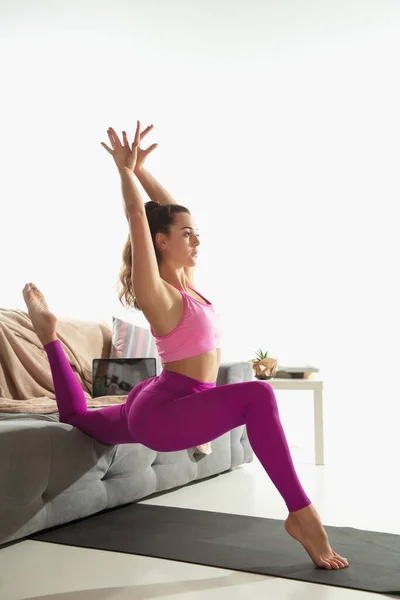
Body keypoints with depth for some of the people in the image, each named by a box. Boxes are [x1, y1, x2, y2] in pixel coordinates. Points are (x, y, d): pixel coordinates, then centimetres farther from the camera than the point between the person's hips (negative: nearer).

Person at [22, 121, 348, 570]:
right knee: (257, 395, -33)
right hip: (162, 411, -10)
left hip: (155, 405, 10)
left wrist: (140, 169, 14)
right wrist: (125, 170, -11)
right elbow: (137, 216, -23)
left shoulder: (183, 281, 7)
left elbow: (168, 209, 15)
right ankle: (301, 514, -30)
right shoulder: (156, 292, -17)